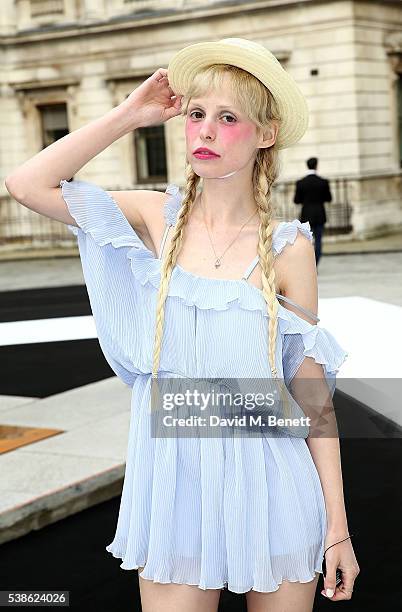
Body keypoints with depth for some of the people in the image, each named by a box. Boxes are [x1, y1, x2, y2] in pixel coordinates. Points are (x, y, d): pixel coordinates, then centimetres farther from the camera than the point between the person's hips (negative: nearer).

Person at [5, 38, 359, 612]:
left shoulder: (288, 247, -7)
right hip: (173, 480, 1)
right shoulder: (158, 217, -1)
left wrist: (337, 523, -4)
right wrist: (130, 113, -6)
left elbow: (311, 393, -4)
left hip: (266, 482, -1)